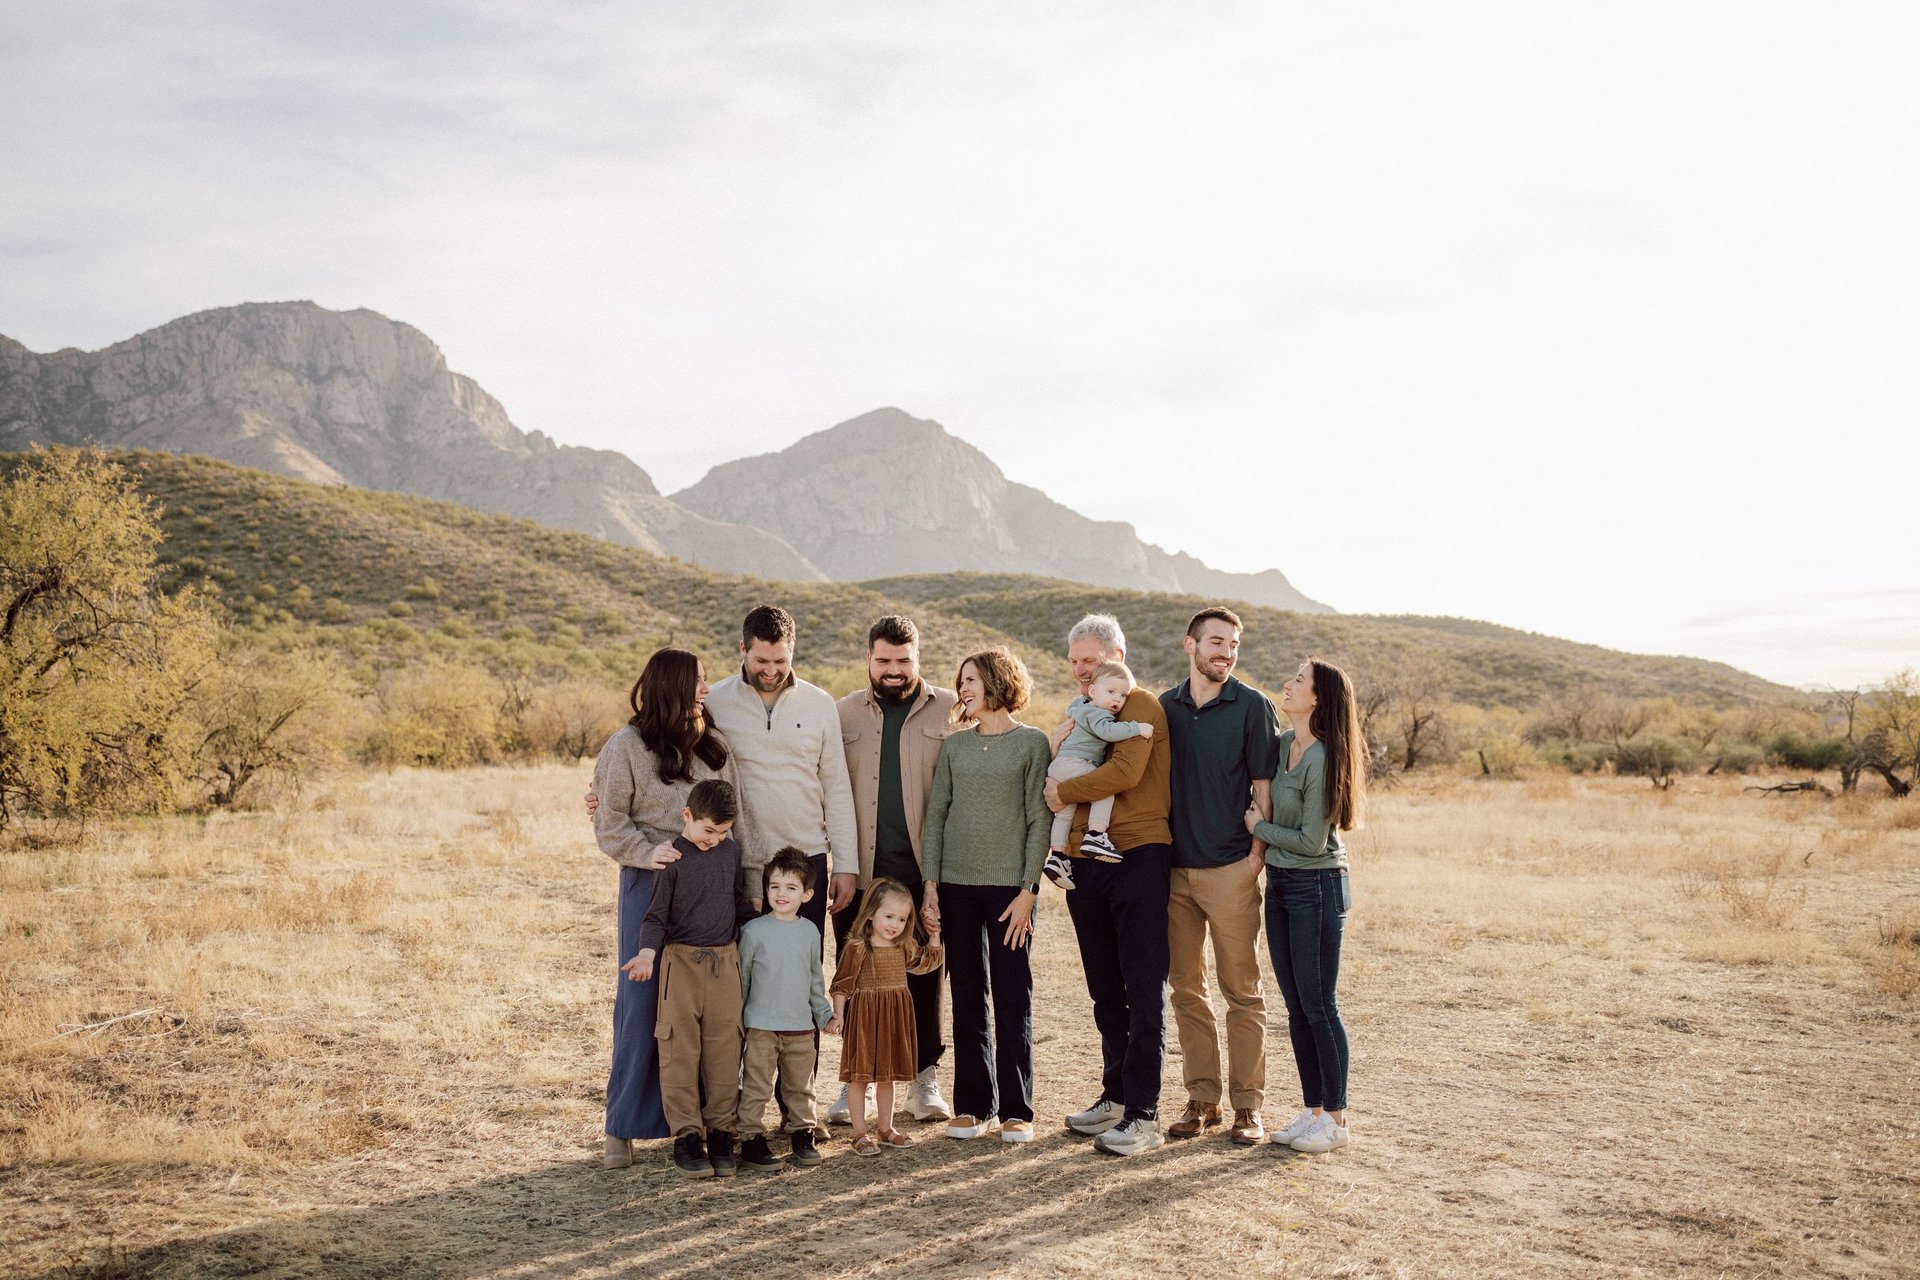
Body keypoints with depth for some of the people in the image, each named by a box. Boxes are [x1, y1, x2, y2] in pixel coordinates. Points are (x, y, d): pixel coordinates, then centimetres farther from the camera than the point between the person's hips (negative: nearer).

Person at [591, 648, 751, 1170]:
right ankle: (624, 1126, 10)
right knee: (642, 1001, -1)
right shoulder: (627, 746, -4)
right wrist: (647, 853, -18)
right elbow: (609, 821, -2)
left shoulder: (713, 745, 9)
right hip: (650, 887, -4)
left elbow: (737, 815, 12)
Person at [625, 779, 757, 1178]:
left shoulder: (731, 851, 8)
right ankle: (687, 1136, 6)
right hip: (681, 961, -4)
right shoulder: (672, 858, -7)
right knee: (681, 1051, -1)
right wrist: (647, 952, -23)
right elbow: (655, 916, -8)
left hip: (725, 961, 4)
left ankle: (721, 1132, 12)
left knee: (724, 1050, 5)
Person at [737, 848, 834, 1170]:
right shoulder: (753, 930, -6)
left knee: (800, 1086, 13)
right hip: (762, 1025, -4)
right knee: (756, 1087, -1)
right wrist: (735, 1019, 1)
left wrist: (824, 1013, 16)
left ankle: (802, 1135, 25)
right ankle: (752, 1139, 7)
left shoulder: (810, 931, 6)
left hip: (801, 1026, 4)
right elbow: (741, 977, 0)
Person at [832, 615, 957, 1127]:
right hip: (860, 871, 1)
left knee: (924, 978, 6)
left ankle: (924, 1080, 19)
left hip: (925, 870, -1)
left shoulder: (951, 712, 3)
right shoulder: (844, 714, 9)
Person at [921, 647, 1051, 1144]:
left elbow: (1039, 821, -4)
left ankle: (1016, 1110, 8)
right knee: (966, 998, 7)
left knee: (1013, 999, 0)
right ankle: (973, 1104, 15)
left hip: (1009, 886, -3)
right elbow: (935, 816, 9)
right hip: (957, 886, 4)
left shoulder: (1031, 743, 0)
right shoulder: (954, 746, 10)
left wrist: (1027, 891, -10)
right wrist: (931, 884, 0)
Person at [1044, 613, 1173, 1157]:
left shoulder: (1140, 706, -6)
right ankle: (1116, 1095, 25)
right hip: (1086, 862, 8)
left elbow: (1126, 771, -20)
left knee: (1143, 990, -5)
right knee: (1105, 989, 14)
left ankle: (1144, 1113, -2)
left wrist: (1064, 792, -9)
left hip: (1138, 858, -8)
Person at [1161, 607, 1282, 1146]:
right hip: (1174, 868, 4)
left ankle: (1247, 1105, 9)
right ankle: (1202, 1098, 19)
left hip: (1230, 869, -4)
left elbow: (1264, 785, -3)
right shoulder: (1165, 707, 9)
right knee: (1187, 989, 9)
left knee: (1242, 992, 1)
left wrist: (1257, 851, -10)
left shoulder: (1251, 705, -2)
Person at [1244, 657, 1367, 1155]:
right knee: (1296, 1007, 12)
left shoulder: (1322, 757, -18)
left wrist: (1259, 828, -6)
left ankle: (1335, 1118, 10)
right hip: (1280, 884, 8)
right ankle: (1311, 1109, 21)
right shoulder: (1282, 744, 6)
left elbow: (1312, 841, -17)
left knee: (1319, 1006, -1)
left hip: (1317, 887, -8)